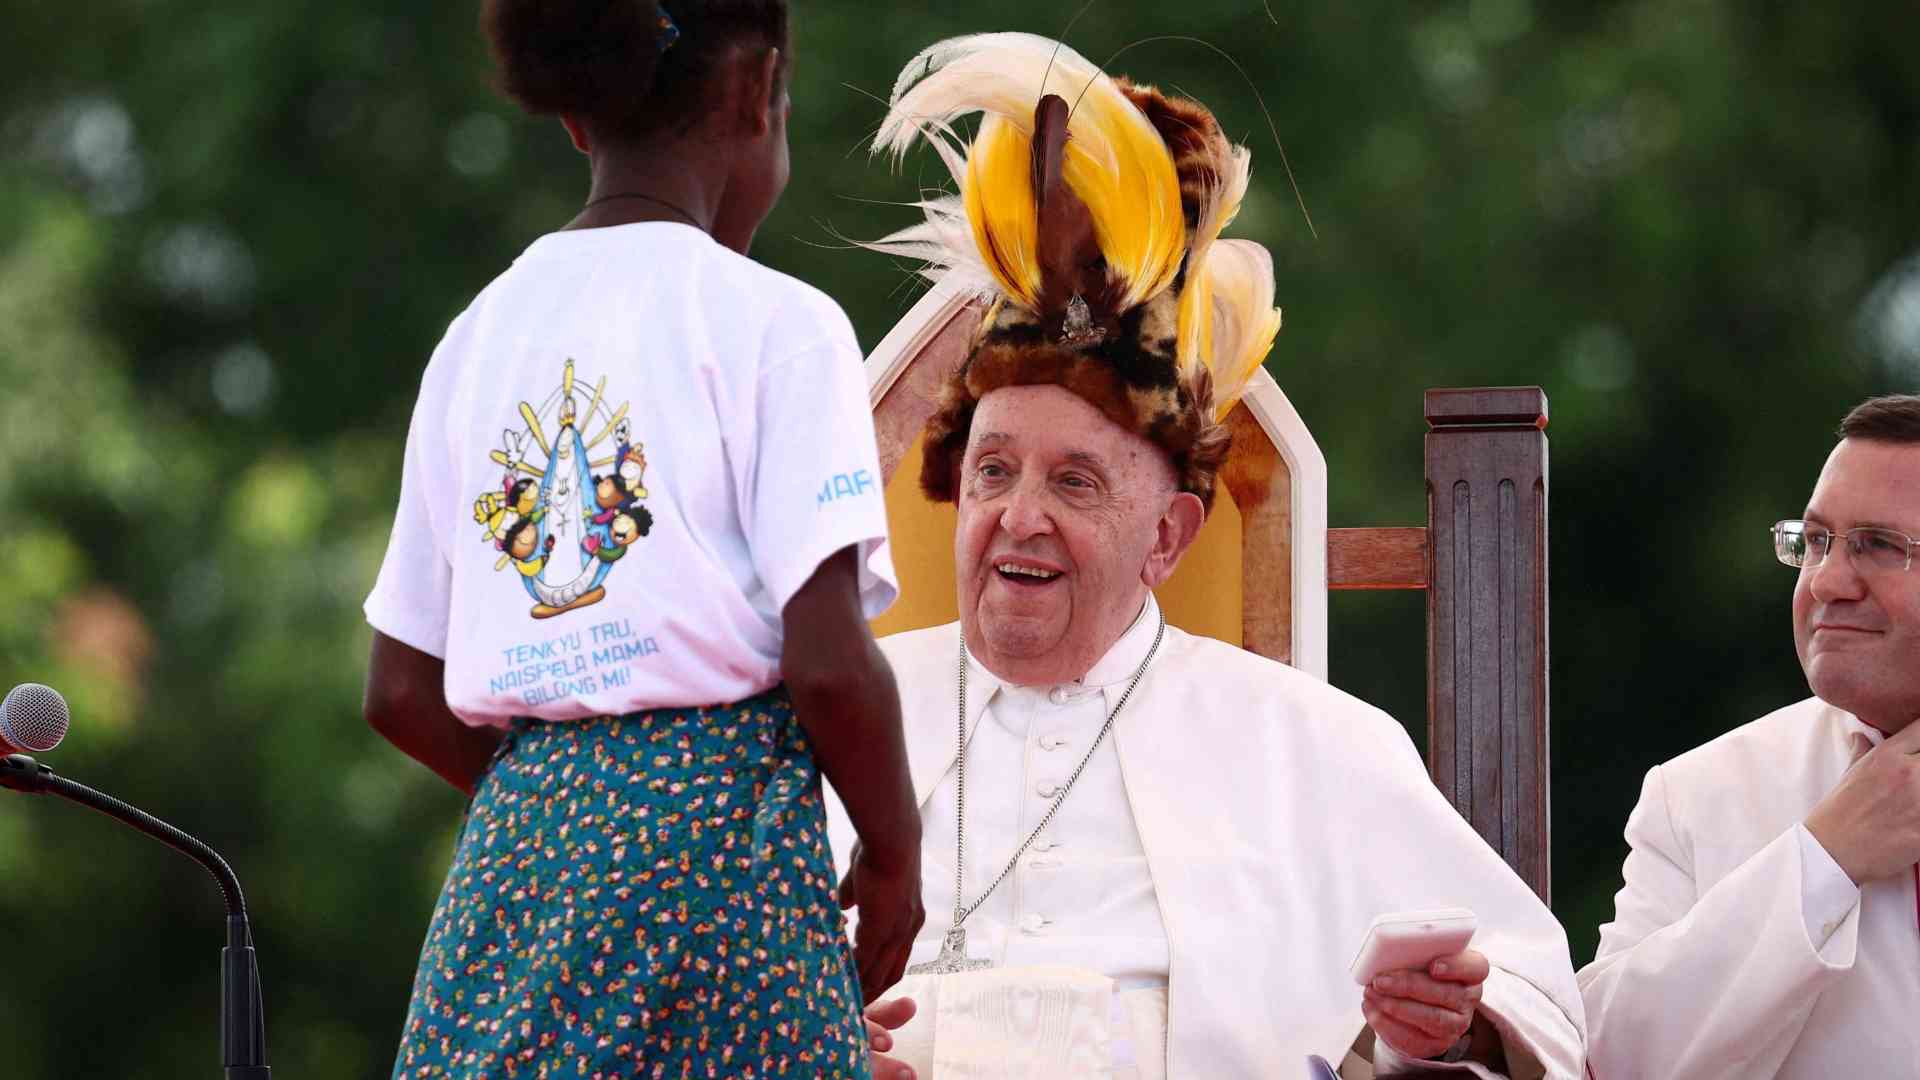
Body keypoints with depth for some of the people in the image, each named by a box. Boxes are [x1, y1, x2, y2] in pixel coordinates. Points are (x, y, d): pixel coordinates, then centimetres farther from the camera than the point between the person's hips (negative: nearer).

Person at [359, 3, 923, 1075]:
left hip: (519, 833, 6)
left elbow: (403, 690, 13)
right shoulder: (775, 322, -5)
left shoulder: (482, 334, 13)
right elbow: (829, 661, -11)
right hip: (720, 843, -6)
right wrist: (896, 858, 3)